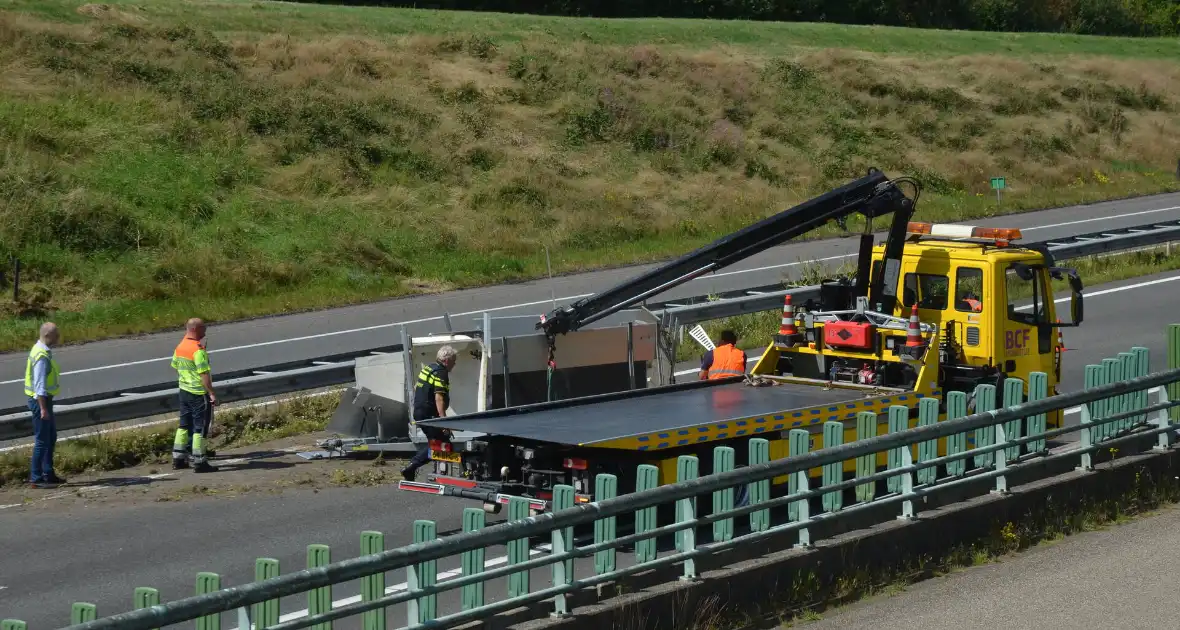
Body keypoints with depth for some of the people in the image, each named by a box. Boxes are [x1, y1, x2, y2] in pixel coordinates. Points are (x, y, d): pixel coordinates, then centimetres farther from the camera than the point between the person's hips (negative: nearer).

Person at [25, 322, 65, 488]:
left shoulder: (42, 350, 10)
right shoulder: (42, 356, -22)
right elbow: (40, 384, -25)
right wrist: (43, 408, -26)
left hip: (44, 399, 11)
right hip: (40, 400, -11)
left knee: (51, 437, 19)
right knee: (42, 440, -6)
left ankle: (48, 474, 27)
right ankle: (36, 479, -2)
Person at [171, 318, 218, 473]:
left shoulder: (180, 347, 7)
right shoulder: (198, 349, -20)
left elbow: (175, 367, 17)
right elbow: (204, 374, -23)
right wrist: (211, 393, -21)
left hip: (184, 391, 9)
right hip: (199, 393, -9)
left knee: (184, 425, 17)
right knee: (200, 428, -1)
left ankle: (178, 459, 22)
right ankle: (198, 462, 1)